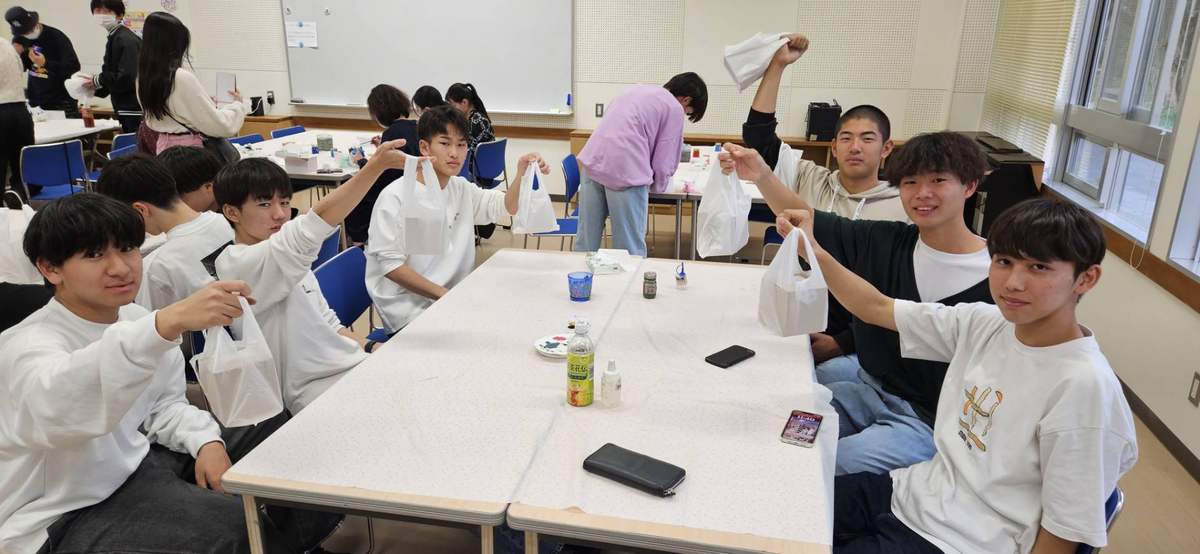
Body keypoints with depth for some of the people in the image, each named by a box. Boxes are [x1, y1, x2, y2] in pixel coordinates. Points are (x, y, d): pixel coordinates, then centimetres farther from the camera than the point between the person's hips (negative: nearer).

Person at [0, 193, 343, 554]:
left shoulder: (136, 318, -1)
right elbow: (55, 403, -47)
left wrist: (207, 441, -10)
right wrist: (167, 324, -60)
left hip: (132, 464, 7)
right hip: (63, 516, -7)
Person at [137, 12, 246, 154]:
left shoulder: (143, 77, 3)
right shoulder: (183, 78, -21)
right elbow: (220, 126, -18)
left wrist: (206, 101, 21)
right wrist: (238, 104, 0)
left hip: (164, 146, 8)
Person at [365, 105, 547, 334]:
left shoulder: (461, 188, 7)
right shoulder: (396, 196, -13)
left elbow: (506, 206, 7)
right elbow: (389, 264, -14)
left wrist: (523, 174, -15)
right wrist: (445, 294, -19)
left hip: (452, 299, 7)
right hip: (409, 312, -7)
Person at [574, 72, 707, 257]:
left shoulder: (635, 89, 26)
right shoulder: (674, 109, 4)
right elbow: (664, 162, 2)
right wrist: (656, 187, 23)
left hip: (593, 161, 7)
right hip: (625, 170, -7)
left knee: (587, 240, 14)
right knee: (630, 248, 2)